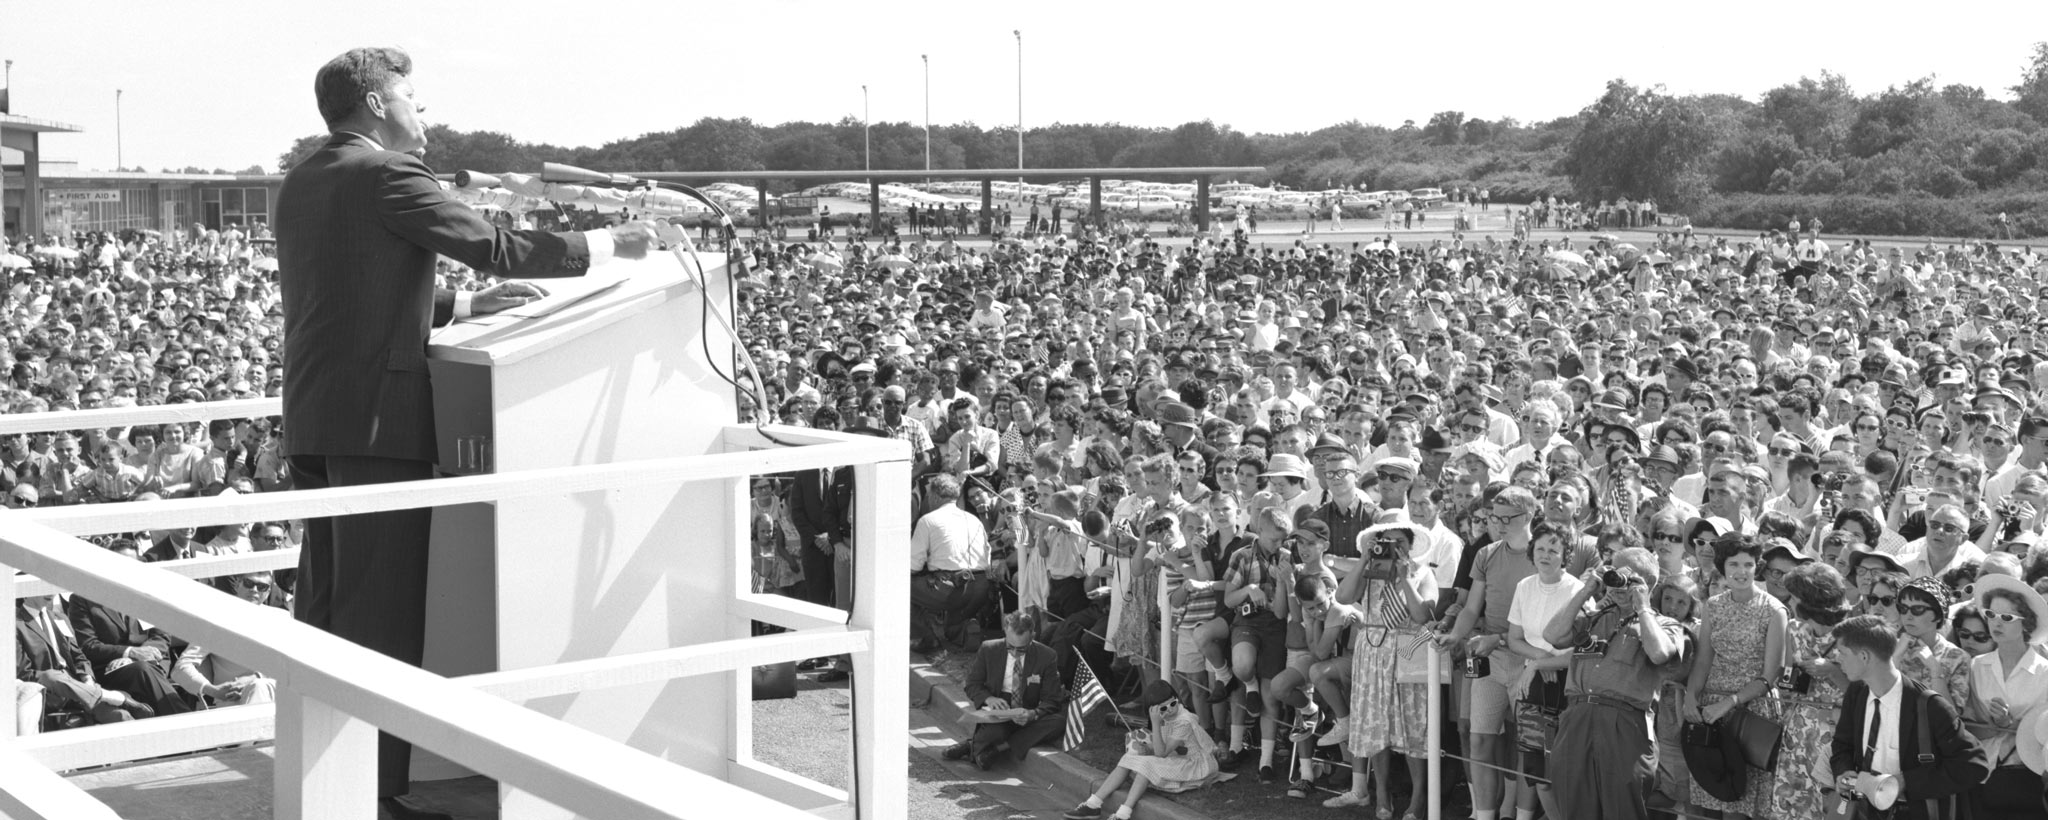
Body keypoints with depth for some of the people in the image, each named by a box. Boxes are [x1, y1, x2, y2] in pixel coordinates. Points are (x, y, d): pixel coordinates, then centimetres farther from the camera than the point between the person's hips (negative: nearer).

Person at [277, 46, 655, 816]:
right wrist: (609, 244, -2)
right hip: (377, 419, -9)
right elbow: (496, 246, -12)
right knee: (383, 611, -4)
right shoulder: (388, 174, -11)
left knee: (326, 607, 13)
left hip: (313, 420, 9)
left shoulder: (301, 182, 15)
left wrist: (464, 304, 22)